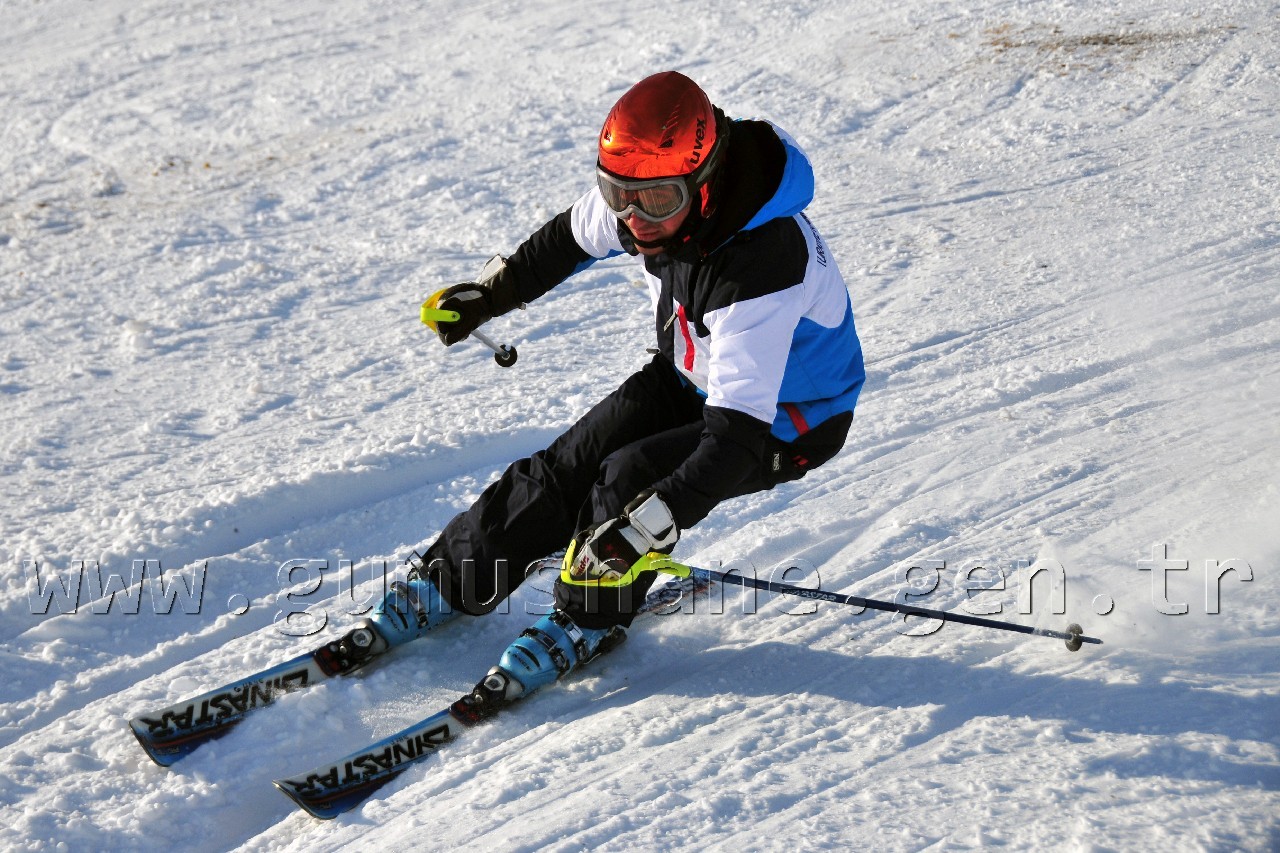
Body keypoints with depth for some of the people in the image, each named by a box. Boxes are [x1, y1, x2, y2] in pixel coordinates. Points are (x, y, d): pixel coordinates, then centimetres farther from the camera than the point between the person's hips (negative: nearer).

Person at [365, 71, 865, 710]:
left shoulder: (762, 264, -42)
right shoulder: (639, 192, -19)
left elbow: (738, 430, -45)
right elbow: (573, 237, 6)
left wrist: (654, 520, -53)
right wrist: (488, 294, 16)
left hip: (785, 418, -7)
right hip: (691, 372, 7)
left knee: (631, 477, -23)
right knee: (569, 466, -3)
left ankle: (587, 622, 2)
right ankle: (448, 582, 15)